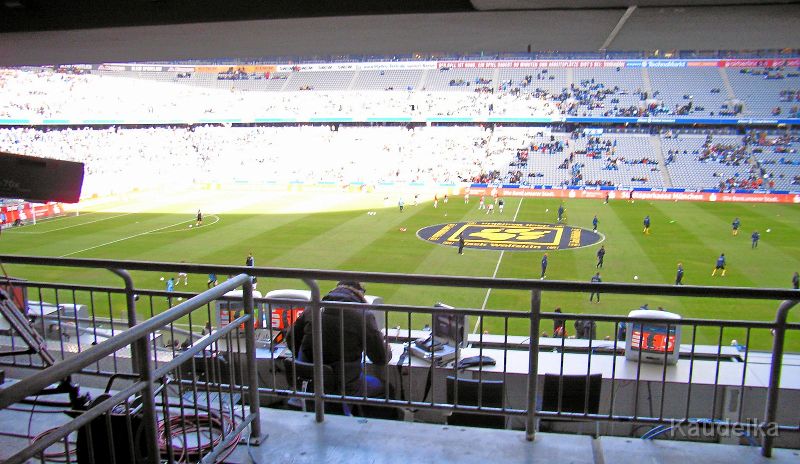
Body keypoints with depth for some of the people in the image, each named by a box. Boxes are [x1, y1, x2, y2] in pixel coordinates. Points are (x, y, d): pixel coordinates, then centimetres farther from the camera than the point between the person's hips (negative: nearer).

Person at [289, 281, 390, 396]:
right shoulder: (365, 316, -13)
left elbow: (292, 342, 13)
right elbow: (381, 359, -3)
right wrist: (388, 351, 20)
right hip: (344, 388, -4)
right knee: (380, 384, 21)